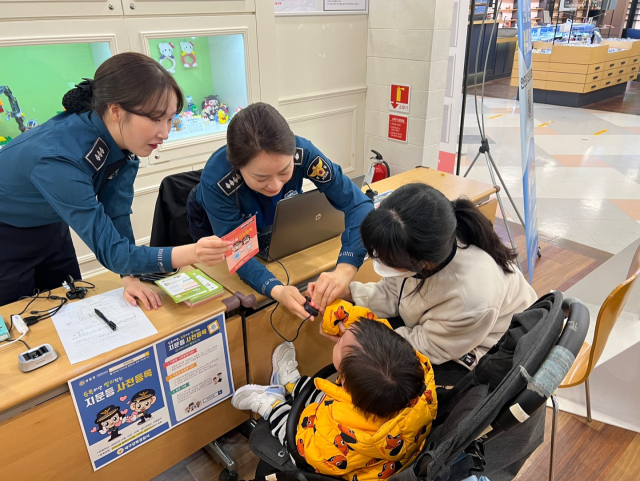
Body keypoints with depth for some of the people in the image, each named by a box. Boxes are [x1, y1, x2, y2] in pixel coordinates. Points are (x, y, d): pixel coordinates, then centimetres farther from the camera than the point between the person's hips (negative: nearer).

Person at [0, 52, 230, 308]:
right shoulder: (58, 158, -40)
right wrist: (191, 254, -51)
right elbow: (108, 249, -38)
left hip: (49, 226, 6)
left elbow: (116, 213, -12)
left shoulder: (125, 140, -21)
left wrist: (129, 277, -19)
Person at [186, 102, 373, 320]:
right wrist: (276, 290, -55)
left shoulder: (302, 151, -35)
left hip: (272, 226, 2)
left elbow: (357, 203, -36)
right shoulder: (216, 181, -39)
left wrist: (344, 271, -51)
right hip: (216, 232, -1)